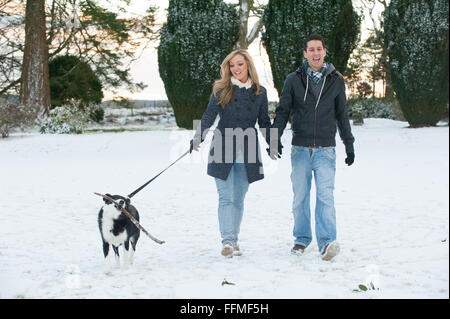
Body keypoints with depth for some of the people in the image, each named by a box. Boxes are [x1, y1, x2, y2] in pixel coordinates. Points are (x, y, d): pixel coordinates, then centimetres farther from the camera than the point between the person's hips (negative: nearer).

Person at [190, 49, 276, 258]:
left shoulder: (259, 92, 8)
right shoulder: (221, 90, 2)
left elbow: (264, 122, 16)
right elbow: (209, 115, -2)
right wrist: (198, 137, -15)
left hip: (247, 152, 2)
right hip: (223, 150, -2)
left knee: (238, 199, 7)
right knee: (226, 198, -8)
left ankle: (233, 241, 15)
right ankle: (227, 242, -11)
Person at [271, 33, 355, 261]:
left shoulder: (336, 81, 6)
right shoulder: (293, 80, 3)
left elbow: (342, 115, 14)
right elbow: (282, 111, 6)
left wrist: (349, 145, 12)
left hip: (325, 150, -1)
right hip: (300, 149, 1)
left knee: (325, 195, -13)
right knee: (300, 197, 6)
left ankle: (327, 242, -19)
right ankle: (302, 238, 21)